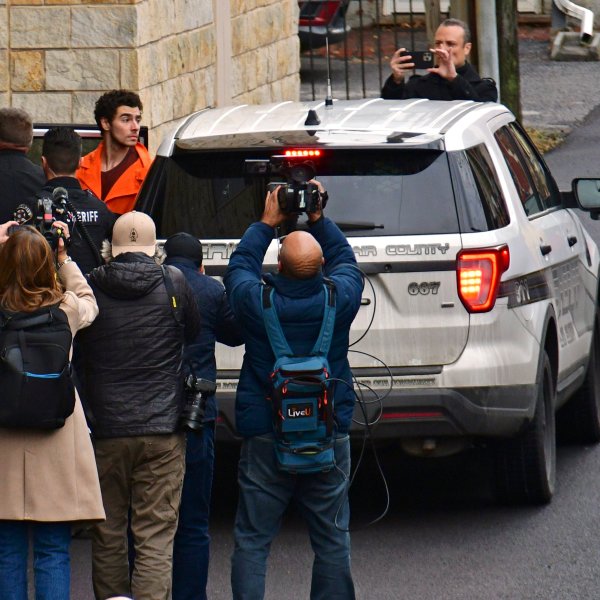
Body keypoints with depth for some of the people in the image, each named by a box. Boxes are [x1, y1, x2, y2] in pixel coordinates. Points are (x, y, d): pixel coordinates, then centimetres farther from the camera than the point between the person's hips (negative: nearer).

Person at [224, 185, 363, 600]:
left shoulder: (257, 302, -13)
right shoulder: (338, 300, -11)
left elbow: (240, 266, 10)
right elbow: (345, 260, 12)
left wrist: (267, 223, 17)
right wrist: (319, 220, 16)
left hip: (264, 437, -1)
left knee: (252, 542, 4)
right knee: (332, 541, 10)